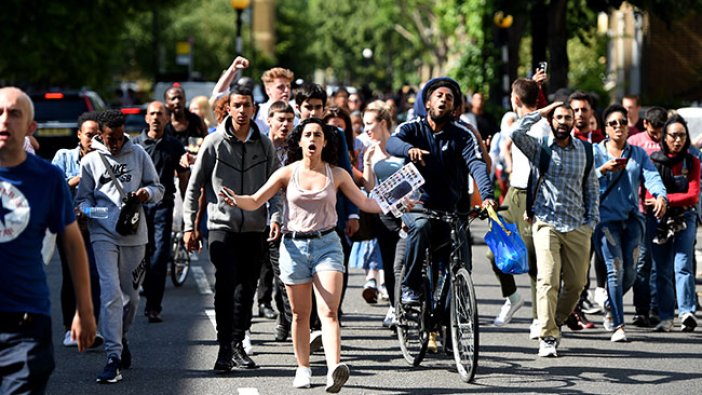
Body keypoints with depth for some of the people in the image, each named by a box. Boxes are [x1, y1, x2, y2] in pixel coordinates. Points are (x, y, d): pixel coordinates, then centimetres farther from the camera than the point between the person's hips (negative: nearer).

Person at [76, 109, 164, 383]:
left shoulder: (138, 155, 7)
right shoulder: (91, 161, 5)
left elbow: (158, 189, 10)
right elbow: (83, 197, 9)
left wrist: (148, 192, -12)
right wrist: (86, 209, -14)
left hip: (134, 234, 2)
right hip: (103, 234, -2)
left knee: (131, 295, 12)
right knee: (111, 293, -15)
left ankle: (121, 338, 40)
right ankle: (114, 358, -16)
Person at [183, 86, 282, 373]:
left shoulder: (264, 145, 7)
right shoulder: (215, 143, -1)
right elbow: (194, 186, 3)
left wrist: (275, 217, -8)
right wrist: (189, 226, -2)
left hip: (254, 229, 3)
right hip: (222, 226, -3)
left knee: (246, 290, 9)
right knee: (226, 285, -15)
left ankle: (237, 345, 20)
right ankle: (224, 348, -12)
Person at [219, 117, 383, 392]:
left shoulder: (337, 174, 5)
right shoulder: (287, 173, 2)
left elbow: (363, 202, 10)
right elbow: (256, 201, -2)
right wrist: (237, 201, -22)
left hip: (327, 245, -1)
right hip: (294, 246, 1)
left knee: (328, 311, -15)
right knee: (300, 314, 7)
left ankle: (334, 369, -28)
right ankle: (303, 369, 20)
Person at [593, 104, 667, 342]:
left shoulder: (638, 154, 13)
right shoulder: (596, 152, 5)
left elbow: (652, 177, -4)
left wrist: (660, 196, -24)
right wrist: (603, 170, -22)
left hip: (632, 218, 3)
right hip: (605, 217, -3)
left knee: (629, 271, 1)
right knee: (615, 269, -13)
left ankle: (611, 307, 31)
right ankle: (618, 327, -12)